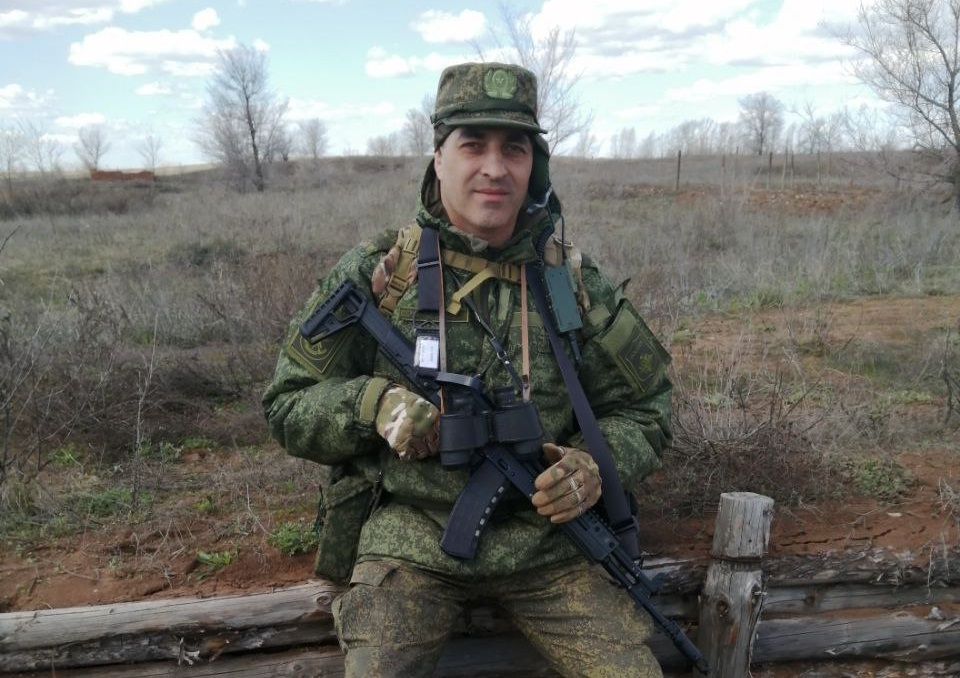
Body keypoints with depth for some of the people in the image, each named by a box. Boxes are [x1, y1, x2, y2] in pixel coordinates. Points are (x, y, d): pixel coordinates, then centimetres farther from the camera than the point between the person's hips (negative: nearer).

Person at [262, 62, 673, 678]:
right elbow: (289, 407, 1)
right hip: (411, 533, -1)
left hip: (545, 532, 2)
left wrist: (596, 465, -13)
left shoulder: (573, 281, 0)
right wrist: (375, 404, -19)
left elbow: (644, 409, 8)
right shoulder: (376, 274, -4)